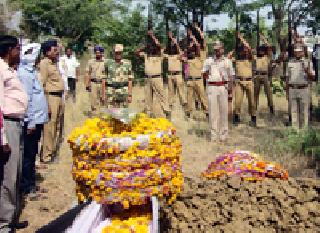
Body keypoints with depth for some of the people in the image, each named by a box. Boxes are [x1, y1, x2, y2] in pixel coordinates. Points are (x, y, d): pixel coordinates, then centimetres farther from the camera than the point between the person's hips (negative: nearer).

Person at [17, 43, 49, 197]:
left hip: (38, 119, 9)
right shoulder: (24, 73, -16)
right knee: (28, 154, 0)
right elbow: (25, 100, -20)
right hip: (31, 120, -9)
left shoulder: (31, 71, 12)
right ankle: (26, 187, 10)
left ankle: (30, 183, 29)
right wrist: (31, 122, -20)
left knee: (32, 153, 18)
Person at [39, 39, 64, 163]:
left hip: (59, 96, 9)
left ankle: (53, 150, 27)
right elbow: (42, 84, -16)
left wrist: (61, 99, 17)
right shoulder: (44, 63, -10)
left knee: (55, 125, 16)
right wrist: (46, 104, -20)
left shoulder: (54, 63, 17)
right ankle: (47, 155, 0)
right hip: (51, 96, -9)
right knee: (49, 126, -6)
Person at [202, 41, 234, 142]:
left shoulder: (227, 61, 13)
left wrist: (230, 84, -4)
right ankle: (214, 135, 0)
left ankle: (223, 135, 5)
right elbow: (204, 76, 14)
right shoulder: (208, 61, 14)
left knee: (224, 110, -1)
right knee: (213, 111, -3)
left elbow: (231, 75, 11)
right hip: (211, 87, 0)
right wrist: (207, 71, -5)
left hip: (223, 87, 0)